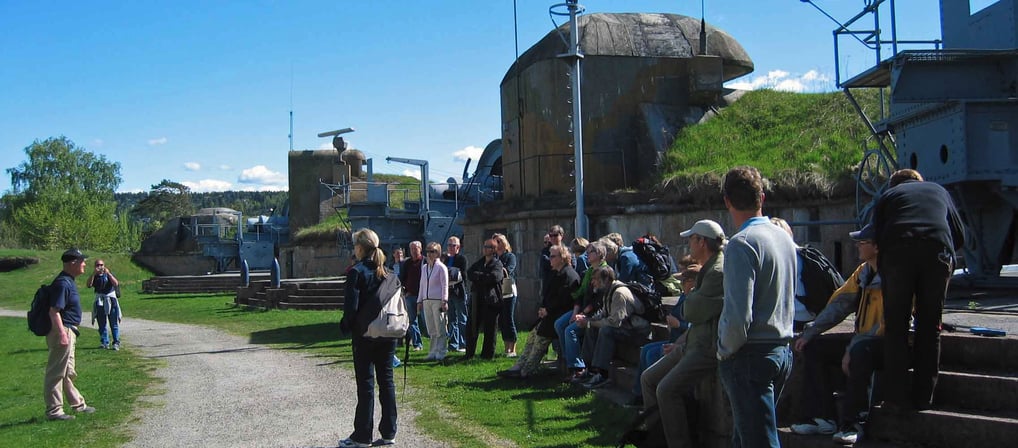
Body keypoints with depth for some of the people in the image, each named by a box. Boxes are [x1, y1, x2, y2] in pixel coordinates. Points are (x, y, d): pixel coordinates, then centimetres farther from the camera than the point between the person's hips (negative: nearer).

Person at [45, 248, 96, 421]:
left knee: (68, 372, 19)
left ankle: (78, 404, 30)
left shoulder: (69, 281, 14)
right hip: (62, 331, -11)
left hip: (68, 332, 11)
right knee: (56, 372, -4)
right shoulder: (63, 283, -19)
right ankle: (53, 411, 2)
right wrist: (62, 334, -29)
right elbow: (54, 311, -25)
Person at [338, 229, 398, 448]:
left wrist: (346, 326, -1)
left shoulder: (356, 272, -12)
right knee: (386, 381, 10)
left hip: (365, 334, -5)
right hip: (388, 334, 5)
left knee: (365, 383, 1)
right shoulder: (387, 272, 7)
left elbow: (351, 305, -15)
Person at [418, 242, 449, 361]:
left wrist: (444, 301, -12)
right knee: (431, 329, 7)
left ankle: (441, 353, -1)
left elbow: (445, 285, -5)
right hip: (426, 300, 6)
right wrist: (420, 301, 17)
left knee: (440, 328, -4)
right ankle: (433, 352, 11)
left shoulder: (441, 267, -2)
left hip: (438, 301, -6)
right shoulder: (424, 267, 15)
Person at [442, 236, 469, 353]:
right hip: (448, 292, 6)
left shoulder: (462, 258, -4)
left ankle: (463, 344, 3)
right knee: (452, 320, 11)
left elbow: (463, 275, -11)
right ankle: (453, 344, 16)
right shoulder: (445, 259, 14)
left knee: (462, 320, 0)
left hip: (459, 292, -6)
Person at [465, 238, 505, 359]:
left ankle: (488, 354, 10)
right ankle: (469, 353, 12)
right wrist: (483, 277, -12)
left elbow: (494, 277, -18)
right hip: (477, 299, 5)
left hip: (491, 299, -5)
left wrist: (478, 276, -7)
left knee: (489, 328, 1)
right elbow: (469, 273, 3)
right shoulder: (479, 262, 18)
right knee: (471, 326, 5)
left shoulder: (497, 264, -1)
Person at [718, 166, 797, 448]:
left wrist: (725, 351, -6)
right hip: (782, 350, 9)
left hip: (750, 356, -9)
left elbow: (738, 314, -23)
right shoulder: (785, 238, 10)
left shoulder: (742, 243, -17)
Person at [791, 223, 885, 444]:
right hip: (863, 342, 9)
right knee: (813, 348, 0)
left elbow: (886, 326, -23)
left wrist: (853, 348, -24)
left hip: (887, 345, -9)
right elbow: (839, 304, 10)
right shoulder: (863, 272, 8)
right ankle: (823, 418, -3)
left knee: (861, 352, -39)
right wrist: (809, 333, 2)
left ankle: (853, 422, -26)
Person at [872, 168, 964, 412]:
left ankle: (897, 398, -1)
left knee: (895, 327, 4)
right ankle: (923, 398, 8)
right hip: (938, 252, 1)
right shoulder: (939, 190, 31)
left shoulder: (887, 196, 26)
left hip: (897, 252, -1)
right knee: (930, 328, 8)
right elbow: (959, 235, 24)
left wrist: (882, 271, 22)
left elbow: (877, 236, 16)